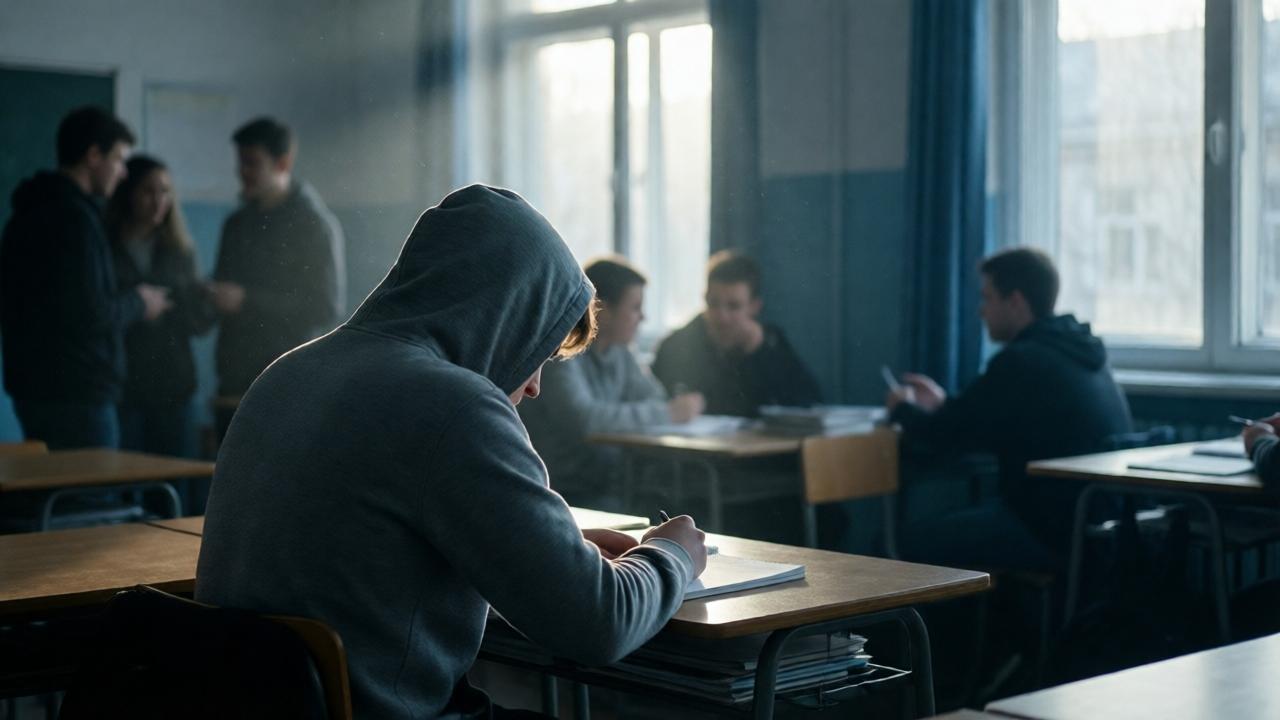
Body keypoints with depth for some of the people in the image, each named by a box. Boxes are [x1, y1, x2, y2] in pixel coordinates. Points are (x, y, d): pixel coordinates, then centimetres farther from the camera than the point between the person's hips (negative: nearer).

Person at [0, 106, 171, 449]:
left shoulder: (28, 213, 16)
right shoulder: (75, 217, -16)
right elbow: (90, 314, -21)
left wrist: (128, 303, 16)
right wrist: (137, 302, -3)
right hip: (77, 394, -10)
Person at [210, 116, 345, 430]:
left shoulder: (315, 224, -4)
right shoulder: (237, 224, 16)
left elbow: (326, 308, -10)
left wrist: (246, 301, -15)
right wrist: (212, 296, -1)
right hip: (234, 381, 6)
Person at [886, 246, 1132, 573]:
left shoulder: (1022, 362, -17)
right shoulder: (1081, 352, 13)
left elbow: (943, 433, -9)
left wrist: (903, 409, 11)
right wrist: (944, 405, 29)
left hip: (1058, 532, -10)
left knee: (919, 544, 0)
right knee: (955, 524, 24)